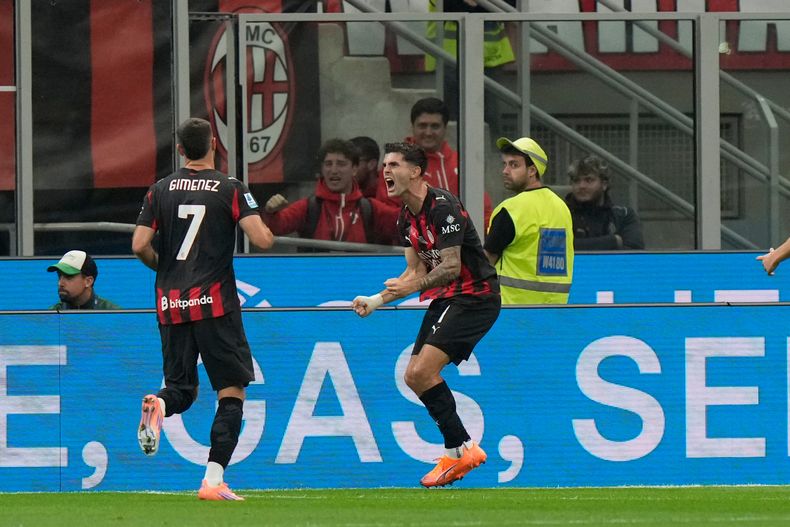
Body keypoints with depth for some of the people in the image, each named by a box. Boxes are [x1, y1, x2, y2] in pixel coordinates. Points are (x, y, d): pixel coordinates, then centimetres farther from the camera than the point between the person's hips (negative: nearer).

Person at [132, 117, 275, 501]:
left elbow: (140, 246, 1)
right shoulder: (230, 189, -3)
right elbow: (262, 240, -11)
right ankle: (214, 479, -10)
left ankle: (159, 404, -23)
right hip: (215, 303, -4)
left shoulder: (160, 190, 6)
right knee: (231, 390, 3)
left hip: (171, 304, 4)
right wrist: (270, 231, 13)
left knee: (182, 389, 15)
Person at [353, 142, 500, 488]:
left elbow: (451, 266, -25)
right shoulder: (406, 218, 11)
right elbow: (416, 271, 16)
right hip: (444, 300, 10)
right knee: (414, 377, 5)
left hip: (474, 297, -10)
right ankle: (462, 450, 11)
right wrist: (376, 301, 7)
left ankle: (459, 450, -11)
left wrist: (415, 286, -38)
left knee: (423, 371, -20)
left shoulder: (442, 207, -19)